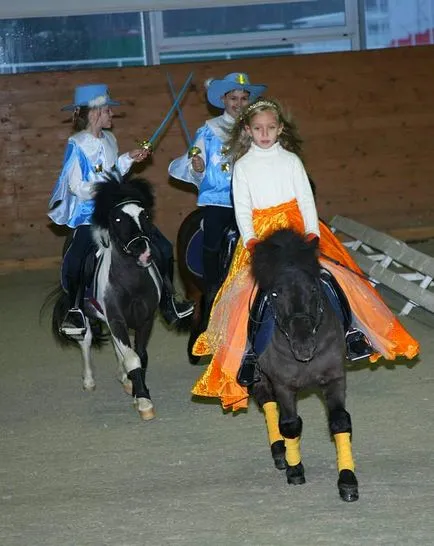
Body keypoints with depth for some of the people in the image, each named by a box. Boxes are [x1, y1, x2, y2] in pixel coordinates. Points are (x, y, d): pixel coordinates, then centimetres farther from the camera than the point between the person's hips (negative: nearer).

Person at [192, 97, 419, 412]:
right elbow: (242, 207, 1)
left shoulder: (290, 160, 6)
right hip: (260, 235, -1)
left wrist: (312, 232, -11)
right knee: (258, 289, -14)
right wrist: (250, 239, -13)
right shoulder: (243, 166, 5)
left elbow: (306, 198, 2)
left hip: (294, 230, 1)